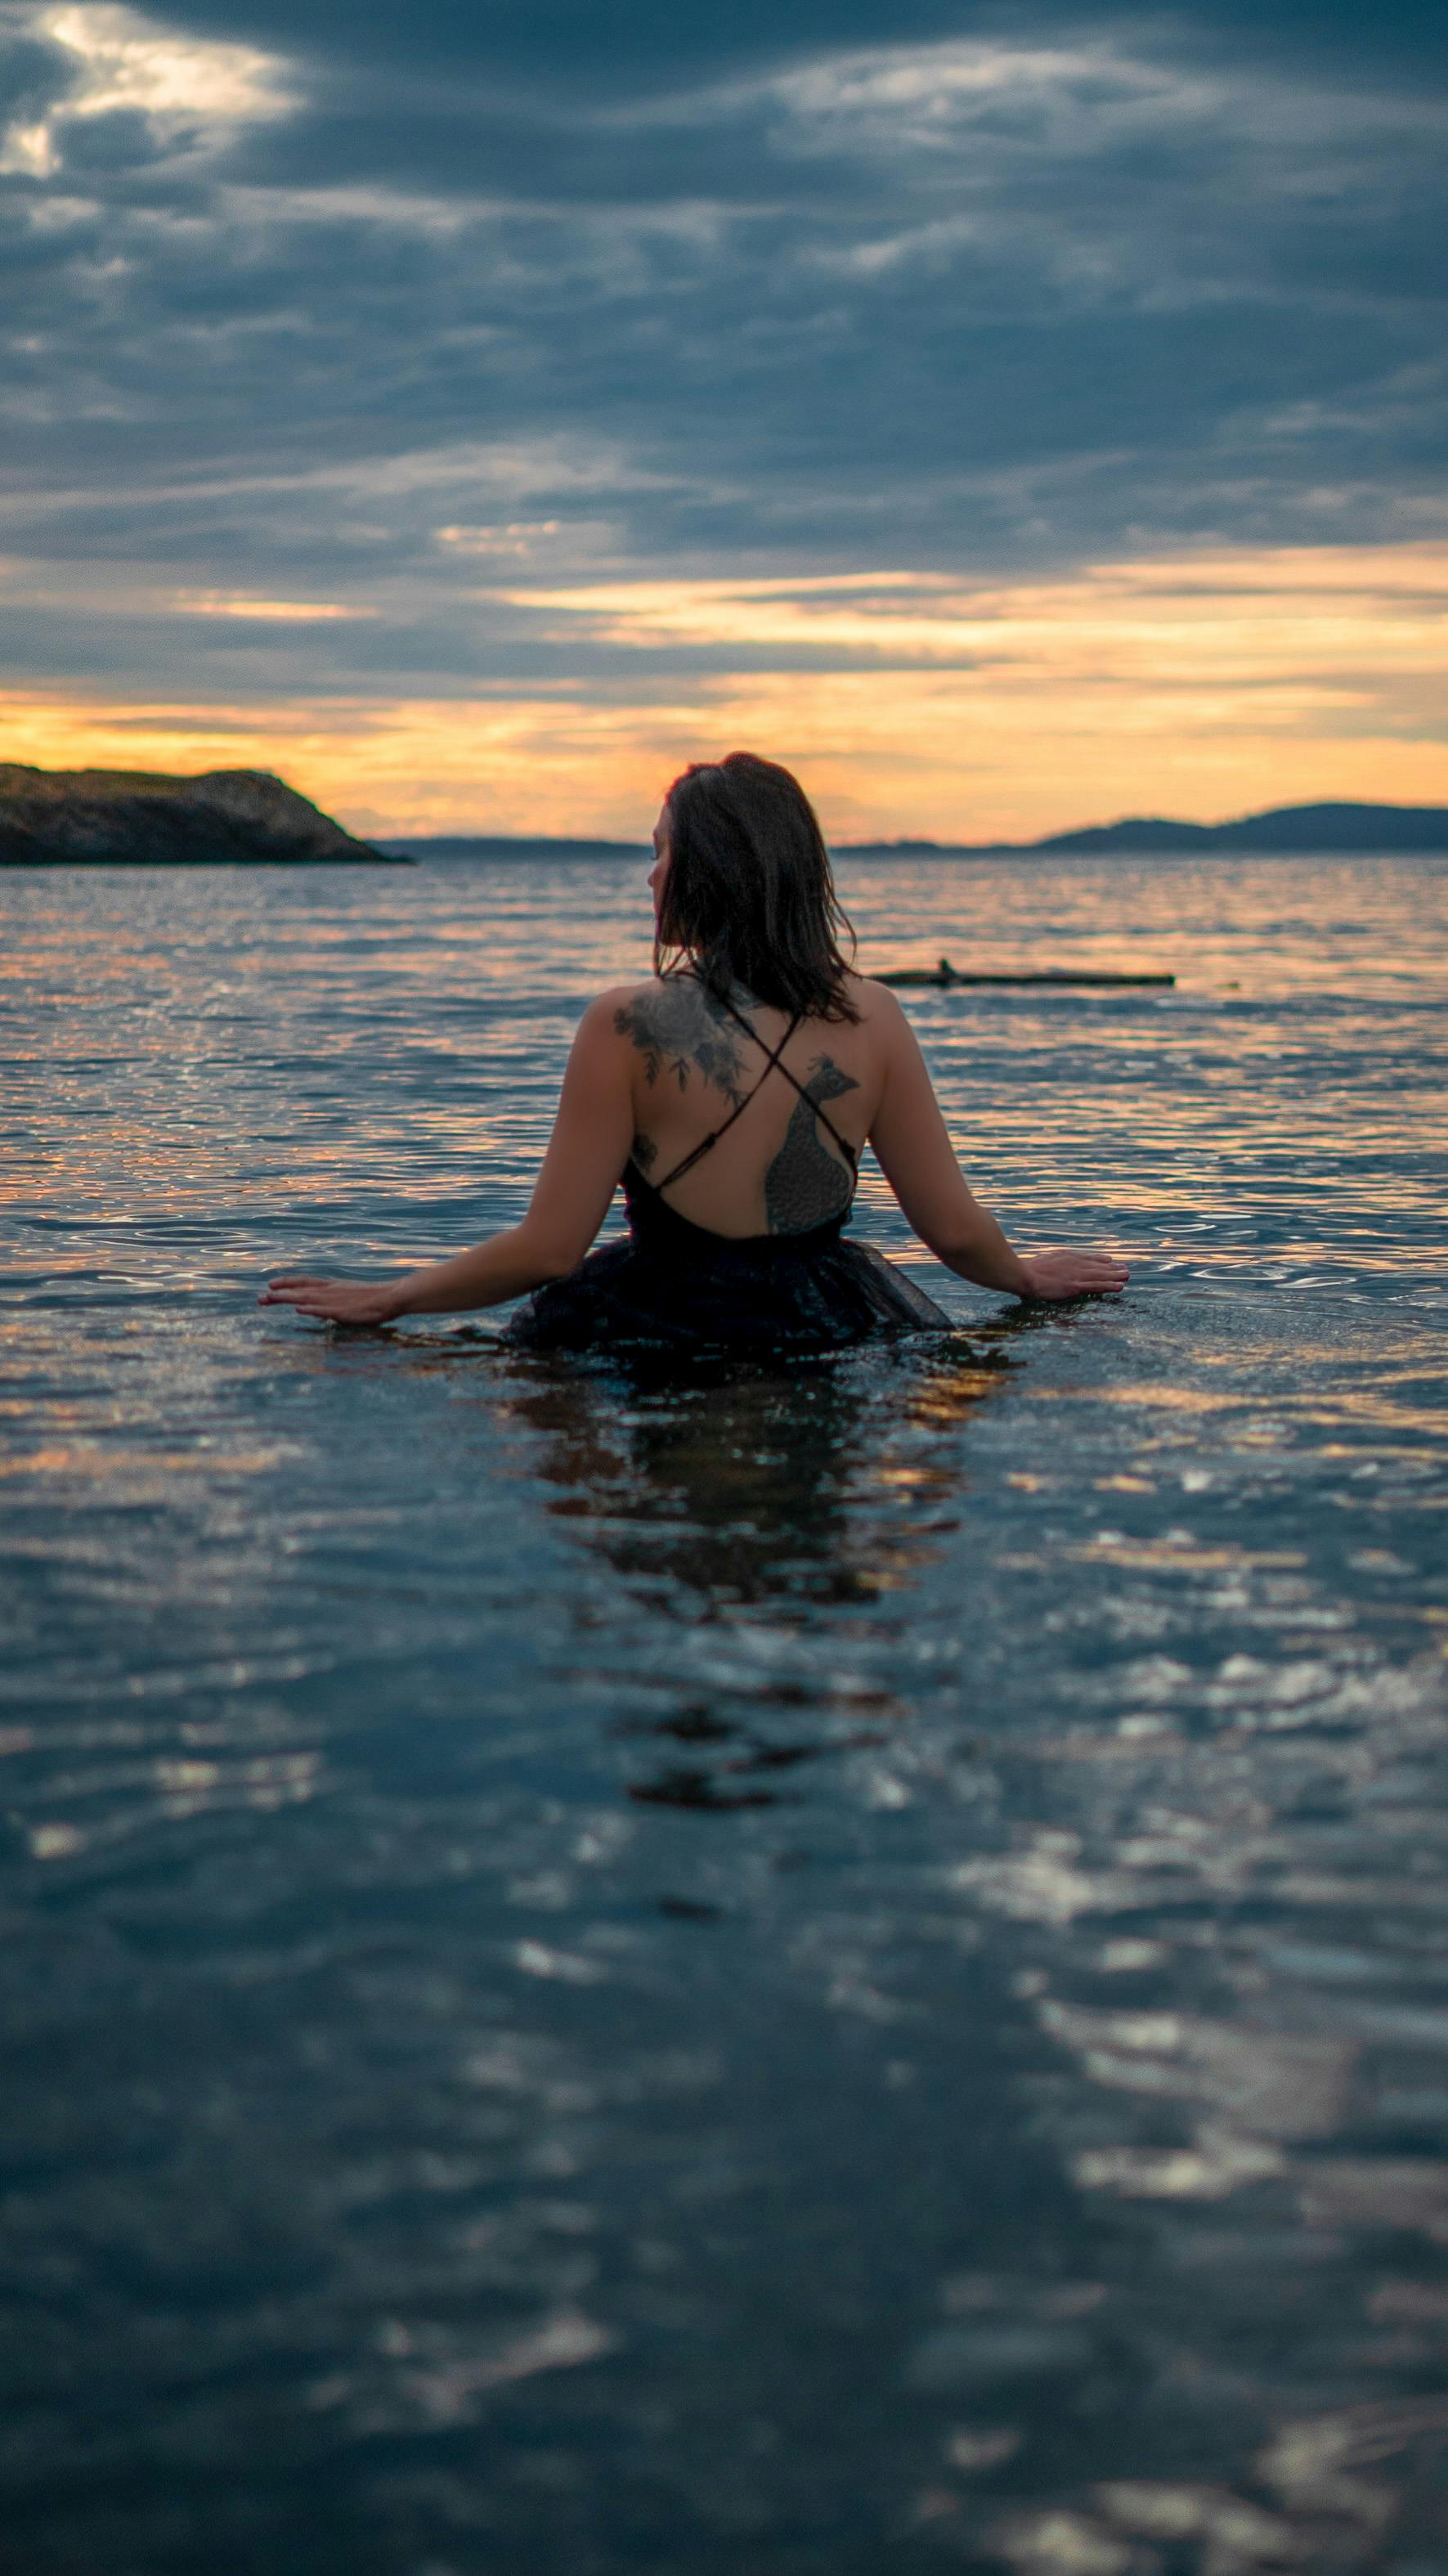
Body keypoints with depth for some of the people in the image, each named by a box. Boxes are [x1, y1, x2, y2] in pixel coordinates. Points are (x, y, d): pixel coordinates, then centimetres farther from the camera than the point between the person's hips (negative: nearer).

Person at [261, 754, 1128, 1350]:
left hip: (663, 1337, -3)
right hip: (825, 1334, 3)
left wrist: (386, 1300, 3)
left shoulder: (628, 1025, -12)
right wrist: (1029, 1277, 26)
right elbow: (956, 1228, 3)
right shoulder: (872, 1018, -2)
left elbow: (548, 1251, -10)